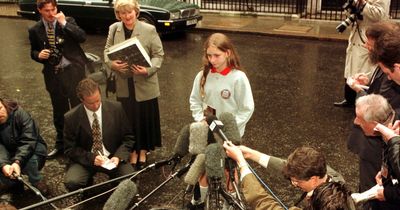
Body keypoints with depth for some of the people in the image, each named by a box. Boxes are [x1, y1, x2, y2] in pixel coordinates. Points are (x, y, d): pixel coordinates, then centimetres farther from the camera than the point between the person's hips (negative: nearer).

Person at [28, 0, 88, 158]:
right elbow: (33, 51, 14)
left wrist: (64, 23, -21)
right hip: (53, 74, 3)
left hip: (72, 71, -3)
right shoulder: (35, 30, 4)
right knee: (59, 111, 15)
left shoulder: (68, 21, -3)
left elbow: (82, 37, -16)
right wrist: (39, 55, -9)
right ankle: (60, 145, 31)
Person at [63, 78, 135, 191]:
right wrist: (91, 158, -20)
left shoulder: (116, 108, -7)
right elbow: (70, 149, -3)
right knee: (71, 183, -30)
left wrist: (119, 156, -16)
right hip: (86, 160, 0)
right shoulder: (71, 118, -10)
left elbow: (128, 138, 1)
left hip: (113, 158, 1)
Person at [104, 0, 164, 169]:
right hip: (124, 84, 3)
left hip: (144, 84, -2)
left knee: (145, 118, 9)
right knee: (128, 119, 11)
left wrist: (148, 70, -24)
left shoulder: (149, 30, -11)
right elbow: (107, 50, 8)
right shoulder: (114, 29, 1)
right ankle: (133, 151, 29)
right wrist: (112, 63, -14)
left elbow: (159, 54, -7)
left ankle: (143, 151, 29)